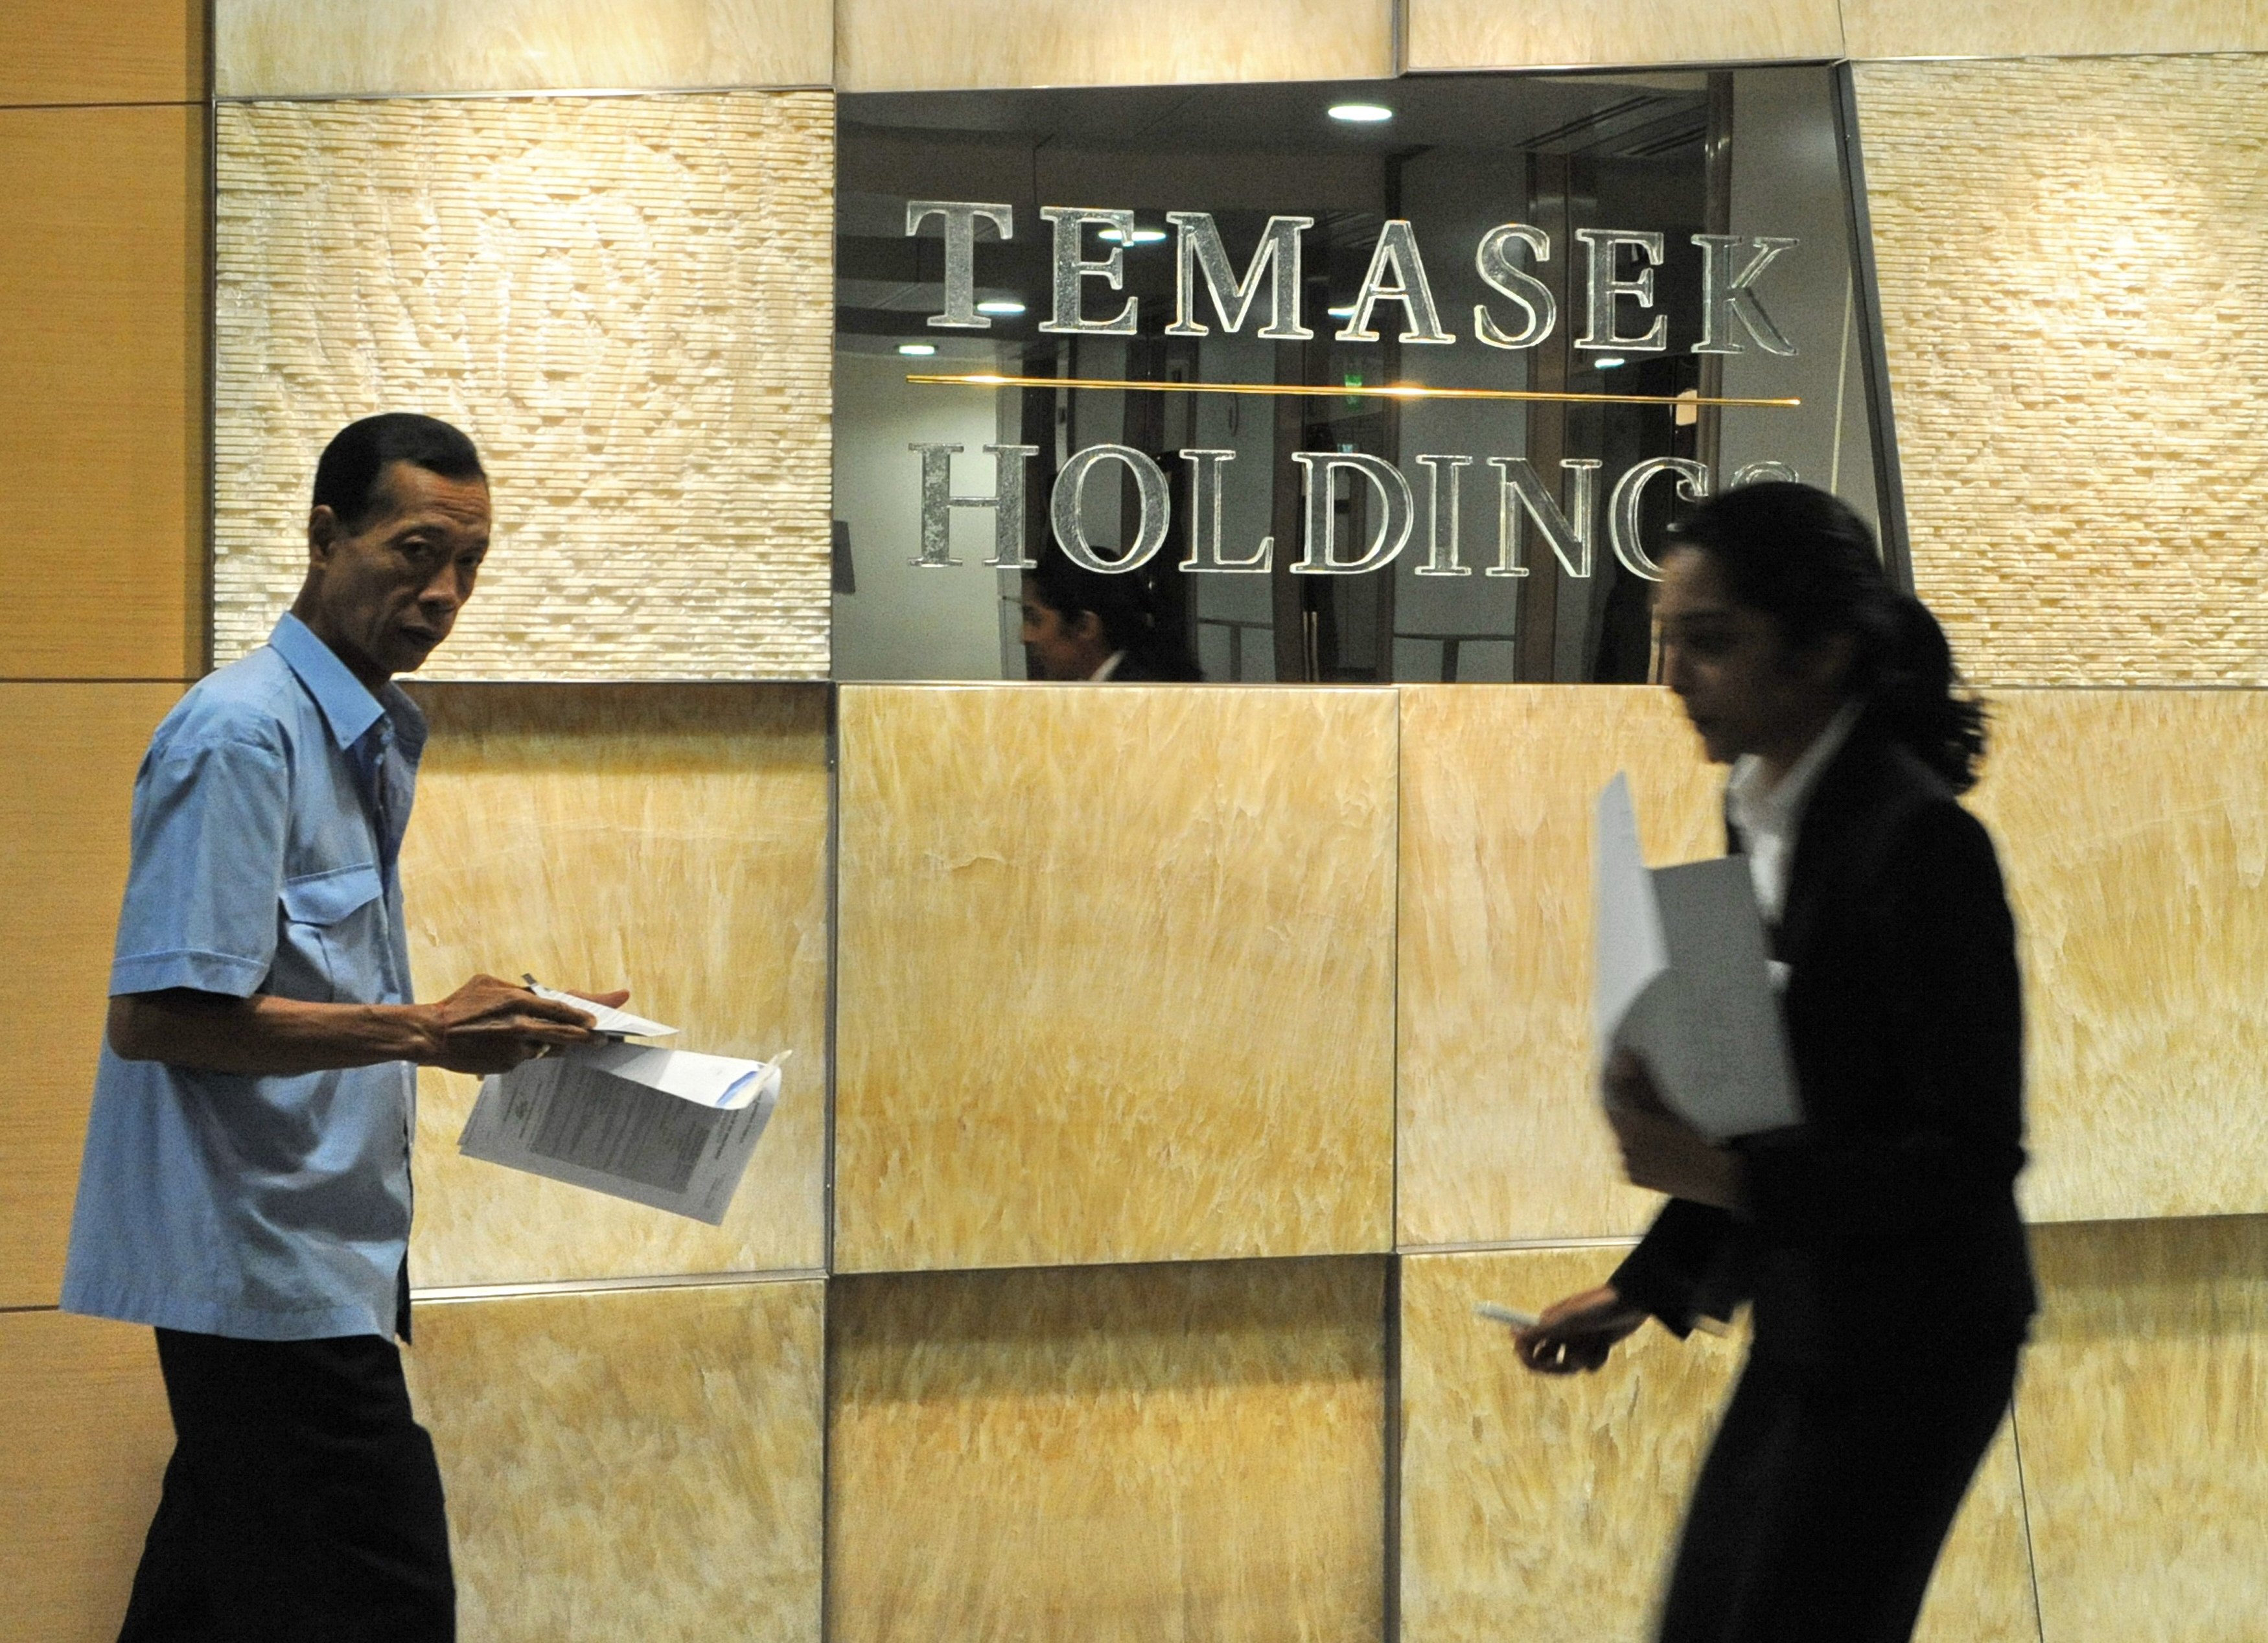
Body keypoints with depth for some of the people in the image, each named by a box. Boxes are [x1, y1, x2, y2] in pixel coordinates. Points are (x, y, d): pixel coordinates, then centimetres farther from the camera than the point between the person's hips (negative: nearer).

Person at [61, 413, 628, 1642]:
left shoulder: (374, 737, 16)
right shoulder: (245, 733, -14)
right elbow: (157, 1014, -21)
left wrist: (471, 1030, 9)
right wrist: (421, 1031, -21)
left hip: (316, 1254, 10)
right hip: (268, 1268, -10)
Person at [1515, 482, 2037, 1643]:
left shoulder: (1920, 844, -21)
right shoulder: (1760, 817, 5)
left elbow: (1974, 1150, -22)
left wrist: (1727, 1178, -28)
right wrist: (1646, 1290, 12)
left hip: (1910, 1347, -9)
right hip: (1800, 1329, 9)